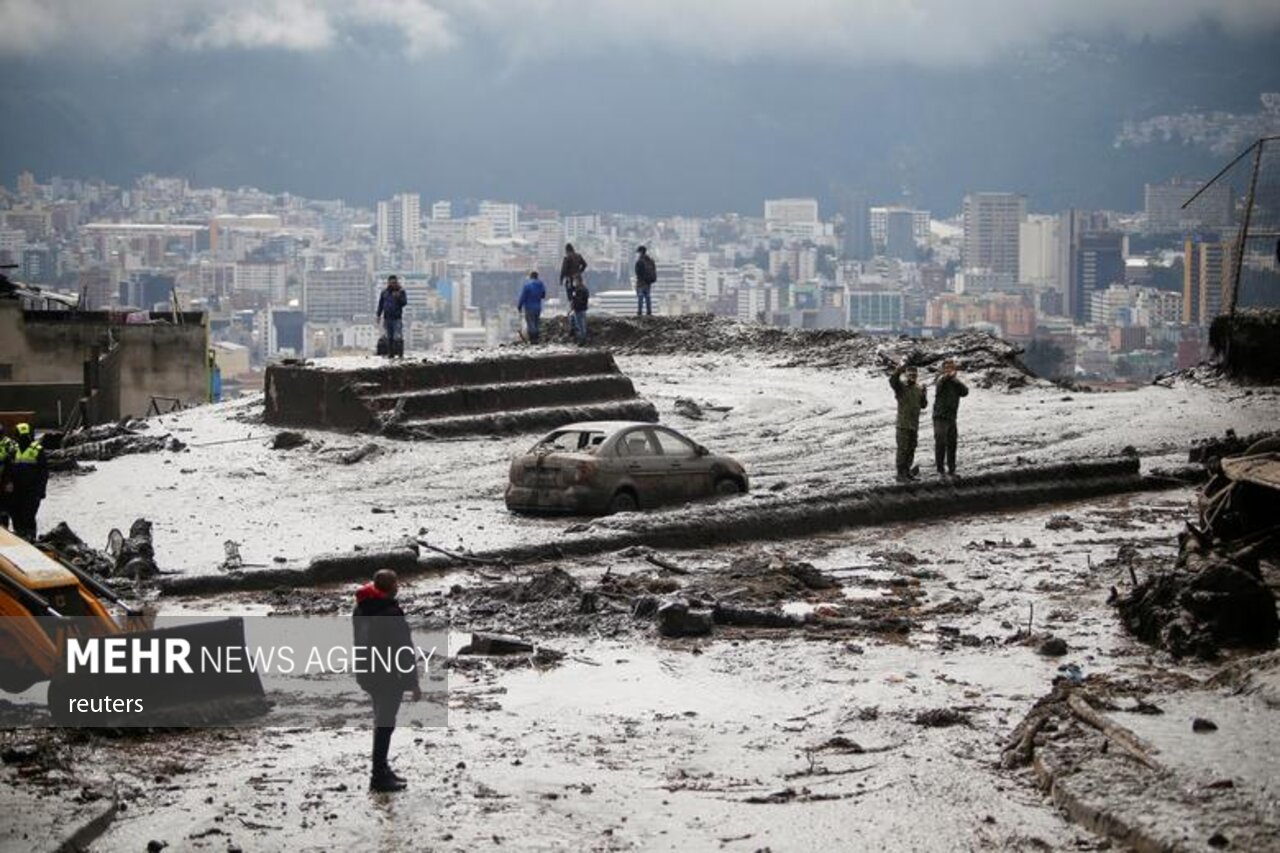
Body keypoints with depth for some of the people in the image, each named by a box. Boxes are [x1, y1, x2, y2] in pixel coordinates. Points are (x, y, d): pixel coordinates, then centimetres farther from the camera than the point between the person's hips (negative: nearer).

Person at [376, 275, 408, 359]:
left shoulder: (401, 292, 2)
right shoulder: (384, 293, 10)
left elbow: (404, 302, -7)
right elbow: (380, 304, 15)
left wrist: (398, 297, -24)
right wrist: (379, 315, 10)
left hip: (397, 318, -3)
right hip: (387, 318, 3)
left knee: (398, 337, -13)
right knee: (389, 337, 6)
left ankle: (400, 354, -11)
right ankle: (390, 354, 11)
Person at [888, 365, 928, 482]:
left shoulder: (918, 389, 13)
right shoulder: (901, 387, -6)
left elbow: (923, 405, 15)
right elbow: (892, 380, -27)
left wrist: (923, 394, -1)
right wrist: (899, 371, -44)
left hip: (914, 425, 6)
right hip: (903, 425, -6)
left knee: (911, 450, 11)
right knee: (902, 449, -9)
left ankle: (907, 472, 20)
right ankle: (900, 474, -6)